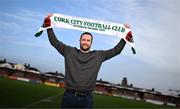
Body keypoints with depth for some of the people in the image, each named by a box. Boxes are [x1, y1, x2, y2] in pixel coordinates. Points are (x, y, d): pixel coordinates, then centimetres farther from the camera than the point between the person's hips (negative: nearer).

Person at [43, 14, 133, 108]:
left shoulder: (99, 55, 9)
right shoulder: (69, 52, 7)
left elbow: (116, 50, 11)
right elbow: (54, 41, 10)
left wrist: (126, 36, 6)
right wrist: (48, 24, 5)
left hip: (86, 99, 1)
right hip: (69, 96, 0)